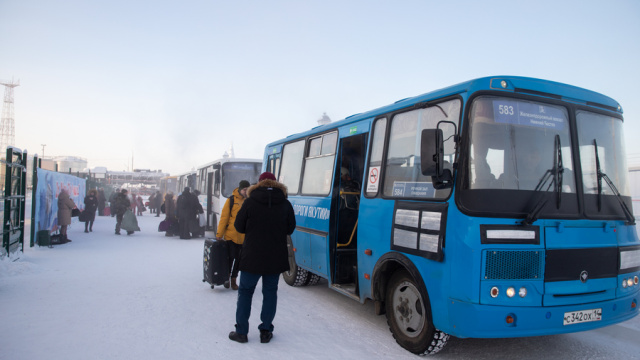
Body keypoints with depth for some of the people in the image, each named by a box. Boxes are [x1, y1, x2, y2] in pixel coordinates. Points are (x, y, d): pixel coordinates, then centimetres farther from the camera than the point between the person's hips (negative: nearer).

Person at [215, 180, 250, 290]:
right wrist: (219, 234, -6)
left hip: (244, 236, 3)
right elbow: (224, 217, -4)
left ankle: (233, 280, 24)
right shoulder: (231, 200, -4)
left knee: (239, 259, 10)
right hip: (231, 235, -3)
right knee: (230, 257, 2)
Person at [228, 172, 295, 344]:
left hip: (252, 257, -2)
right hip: (276, 258, 2)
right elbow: (290, 229, 5)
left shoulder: (250, 202, -7)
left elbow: (239, 227, -2)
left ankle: (241, 331, 15)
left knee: (245, 291, 11)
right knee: (270, 292, 13)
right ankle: (266, 331, 15)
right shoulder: (285, 204, -1)